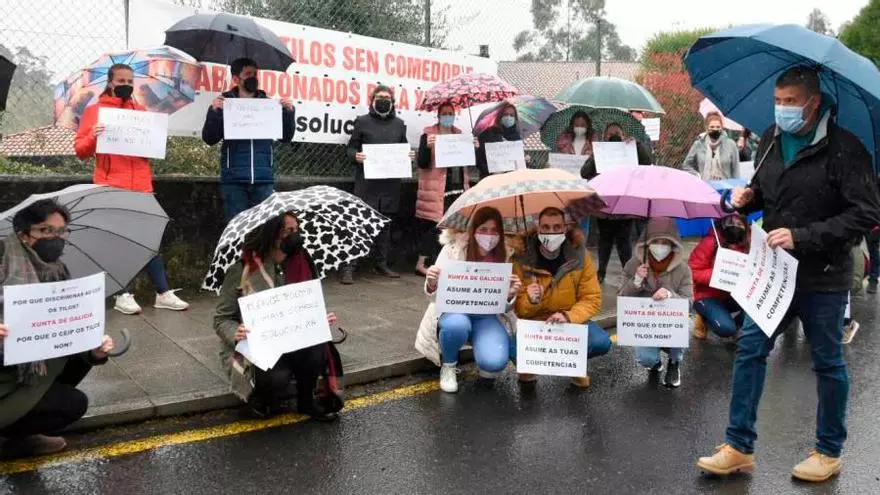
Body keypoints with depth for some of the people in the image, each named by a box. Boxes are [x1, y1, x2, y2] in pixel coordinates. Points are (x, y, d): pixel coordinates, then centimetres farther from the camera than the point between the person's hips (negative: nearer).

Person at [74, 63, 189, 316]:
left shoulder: (140, 111, 16)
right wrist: (92, 137, -17)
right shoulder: (95, 110, 6)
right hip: (111, 186, -3)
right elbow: (81, 151, 3)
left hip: (141, 185, 3)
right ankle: (122, 295, 8)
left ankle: (163, 293, 4)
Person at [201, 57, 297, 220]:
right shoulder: (225, 103, 5)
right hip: (234, 178, -1)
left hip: (264, 178, 1)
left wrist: (289, 111, -6)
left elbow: (286, 137, 9)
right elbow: (210, 139, 2)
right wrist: (214, 111, -12)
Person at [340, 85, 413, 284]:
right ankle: (349, 266, -5)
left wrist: (409, 156, 0)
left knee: (385, 223, 10)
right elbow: (351, 147, 6)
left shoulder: (399, 124, 16)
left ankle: (382, 264, 21)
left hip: (391, 183, 4)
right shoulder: (362, 122, 6)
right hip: (367, 181, -4)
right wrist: (355, 156, -16)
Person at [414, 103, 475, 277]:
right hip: (438, 190, -6)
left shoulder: (459, 134, 15)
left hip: (457, 188, 6)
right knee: (435, 226, -7)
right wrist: (427, 146, -26)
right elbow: (421, 163, -10)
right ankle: (421, 264, 2)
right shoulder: (428, 135, -3)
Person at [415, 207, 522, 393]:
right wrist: (432, 283, -31)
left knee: (495, 362, -29)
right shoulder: (453, 249, -9)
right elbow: (435, 293, -8)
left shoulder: (506, 257, -4)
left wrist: (511, 295, -24)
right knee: (456, 325, -37)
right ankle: (448, 367, -4)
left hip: (487, 318, 0)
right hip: (454, 311, 0)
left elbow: (505, 308, 0)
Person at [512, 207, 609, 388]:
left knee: (601, 343, -27)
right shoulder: (522, 259, -11)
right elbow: (519, 309, -8)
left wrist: (568, 316, -26)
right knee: (516, 348, -33)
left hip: (571, 320, 2)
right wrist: (530, 301, -33)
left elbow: (592, 299, -7)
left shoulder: (579, 256, -7)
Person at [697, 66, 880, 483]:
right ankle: (739, 447, 15)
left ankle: (829, 452, 29)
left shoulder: (843, 148, -15)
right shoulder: (771, 139, 5)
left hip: (822, 277, -5)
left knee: (828, 363, 10)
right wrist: (748, 196, -5)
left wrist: (802, 236, -25)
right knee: (750, 350, 4)